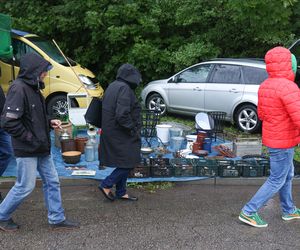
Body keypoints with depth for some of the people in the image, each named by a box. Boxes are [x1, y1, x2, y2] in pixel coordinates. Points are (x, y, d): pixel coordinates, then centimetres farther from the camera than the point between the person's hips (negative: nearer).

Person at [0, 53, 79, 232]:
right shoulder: (19, 89, -19)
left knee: (52, 181, 12)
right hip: (27, 150, -9)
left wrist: (50, 122, 4)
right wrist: (32, 139, -19)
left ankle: (57, 219, 24)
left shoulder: (33, 88, 10)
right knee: (25, 187, 2)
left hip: (41, 148, 9)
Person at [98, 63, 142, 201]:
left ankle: (121, 192, 25)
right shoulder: (124, 88, -19)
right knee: (129, 161, 1)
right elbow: (122, 114, -27)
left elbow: (110, 110, 17)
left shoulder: (112, 86, 11)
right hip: (121, 134, -10)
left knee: (124, 163, 17)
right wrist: (133, 129, -15)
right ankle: (107, 185, 6)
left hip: (111, 132, 10)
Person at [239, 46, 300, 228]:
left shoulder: (265, 86, 2)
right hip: (282, 143, -9)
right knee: (277, 181, 4)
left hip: (272, 138, 9)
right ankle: (249, 212, 10)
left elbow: (261, 114, 13)